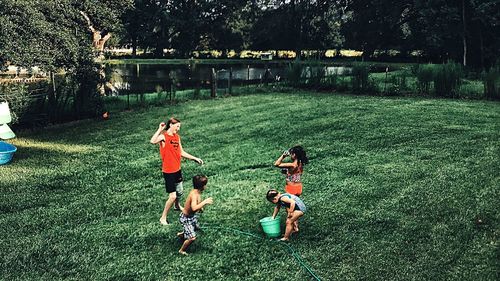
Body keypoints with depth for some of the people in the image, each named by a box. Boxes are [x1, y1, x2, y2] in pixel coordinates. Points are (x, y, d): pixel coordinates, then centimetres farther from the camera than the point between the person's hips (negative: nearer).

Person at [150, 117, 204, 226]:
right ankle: (163, 218, 7)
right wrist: (160, 129, -29)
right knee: (172, 196, -8)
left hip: (177, 169, 8)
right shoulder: (163, 136, -16)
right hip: (168, 171, -8)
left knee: (179, 192, 24)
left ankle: (177, 206, 53)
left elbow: (182, 152, 14)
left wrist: (195, 158, 12)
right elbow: (153, 141, -38)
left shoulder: (177, 137, 7)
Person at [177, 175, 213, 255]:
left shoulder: (197, 192, -6)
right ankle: (182, 250, 10)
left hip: (192, 216, 10)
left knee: (196, 228, 32)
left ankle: (181, 234, 55)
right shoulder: (194, 195, -34)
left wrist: (200, 207, 0)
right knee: (192, 237, -14)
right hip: (185, 218, -10)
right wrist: (204, 202, -44)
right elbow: (194, 208, -49)